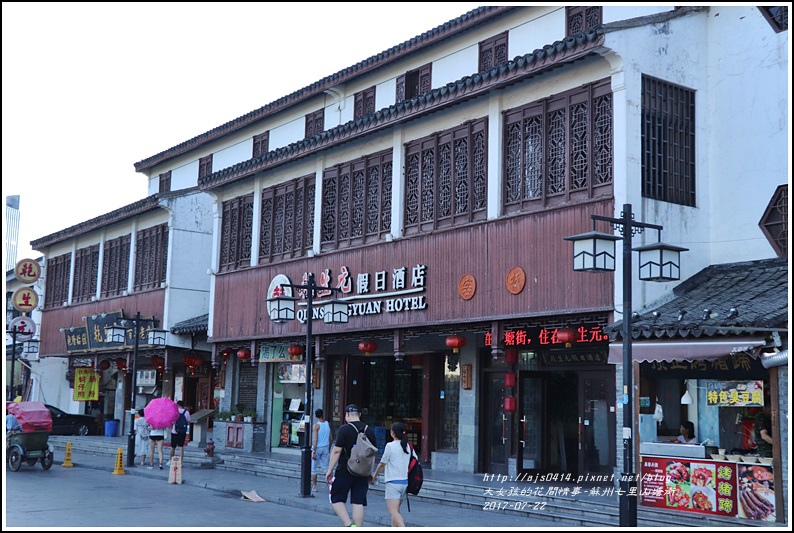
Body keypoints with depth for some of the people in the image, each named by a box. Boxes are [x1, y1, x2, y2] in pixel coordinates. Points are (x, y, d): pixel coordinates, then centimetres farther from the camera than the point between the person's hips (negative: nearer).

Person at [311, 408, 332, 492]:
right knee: (326, 468, 9)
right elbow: (331, 439, 7)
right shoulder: (328, 424, 1)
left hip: (317, 448, -4)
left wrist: (314, 452, -15)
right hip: (325, 448, 4)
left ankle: (314, 486, 14)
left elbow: (315, 440, -17)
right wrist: (329, 449, 20)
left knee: (314, 469, 9)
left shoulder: (316, 426, -13)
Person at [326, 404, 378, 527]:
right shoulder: (370, 431, 8)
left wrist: (330, 470, -4)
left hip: (344, 471, -5)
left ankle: (349, 525, -10)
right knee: (358, 503, 6)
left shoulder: (344, 429, -9)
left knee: (336, 499, 6)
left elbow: (336, 451, -12)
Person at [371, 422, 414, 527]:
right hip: (405, 482, 7)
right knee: (396, 510, 19)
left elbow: (382, 464, -2)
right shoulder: (409, 446, 8)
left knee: (394, 511, -12)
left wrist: (374, 475, 13)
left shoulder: (390, 446, -9)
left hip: (393, 482, -7)